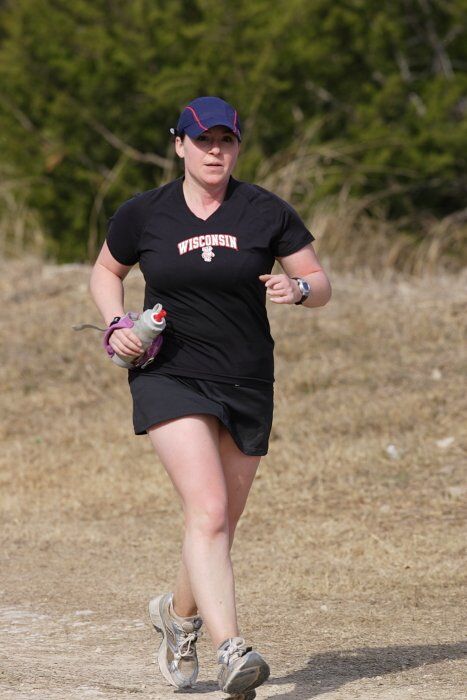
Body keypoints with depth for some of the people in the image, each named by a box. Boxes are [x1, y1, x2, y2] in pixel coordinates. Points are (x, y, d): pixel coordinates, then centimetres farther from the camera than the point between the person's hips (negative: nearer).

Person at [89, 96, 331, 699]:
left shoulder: (266, 213, 0)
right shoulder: (143, 214, 1)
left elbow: (320, 284, 5)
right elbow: (106, 271, 17)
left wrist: (297, 289, -18)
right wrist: (116, 325, -1)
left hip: (247, 385, 2)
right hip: (169, 377, -2)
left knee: (221, 527, 9)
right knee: (208, 511, -21)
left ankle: (179, 613, 40)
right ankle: (230, 650, -31)